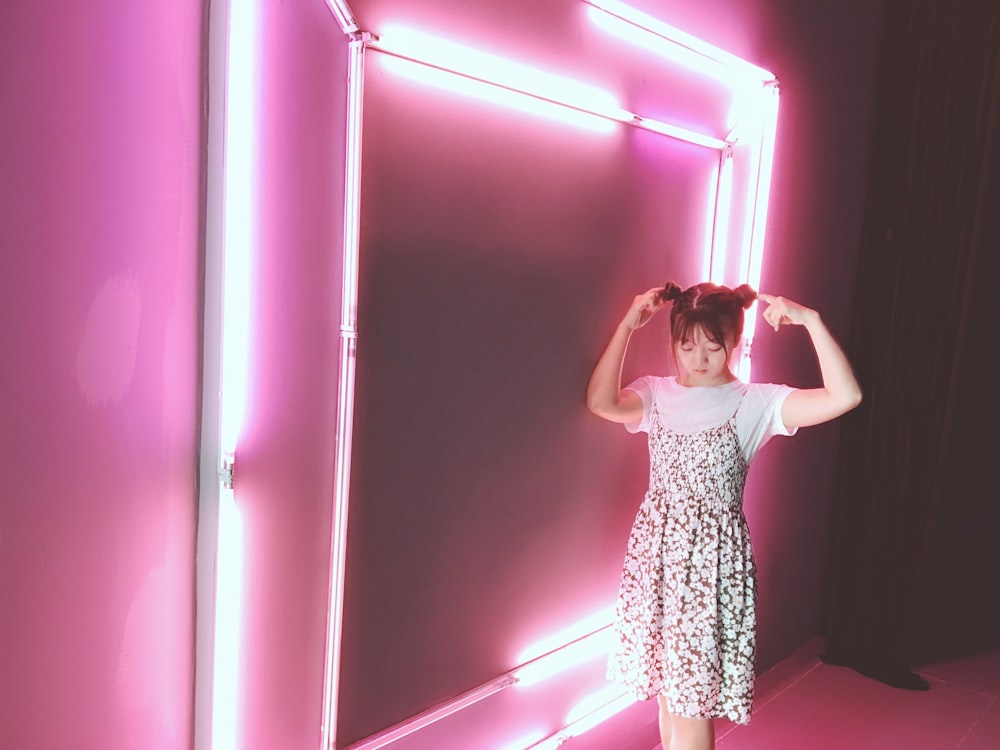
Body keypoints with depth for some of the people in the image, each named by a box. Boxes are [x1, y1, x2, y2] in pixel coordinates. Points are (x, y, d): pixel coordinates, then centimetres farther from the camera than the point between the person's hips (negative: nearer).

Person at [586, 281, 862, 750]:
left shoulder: (754, 403, -8)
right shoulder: (657, 395, 2)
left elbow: (844, 397, -21)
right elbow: (601, 402, -19)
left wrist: (811, 321, -24)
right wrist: (627, 325, -18)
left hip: (714, 552, -3)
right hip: (658, 548, 4)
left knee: (696, 687, 4)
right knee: (665, 675, 18)